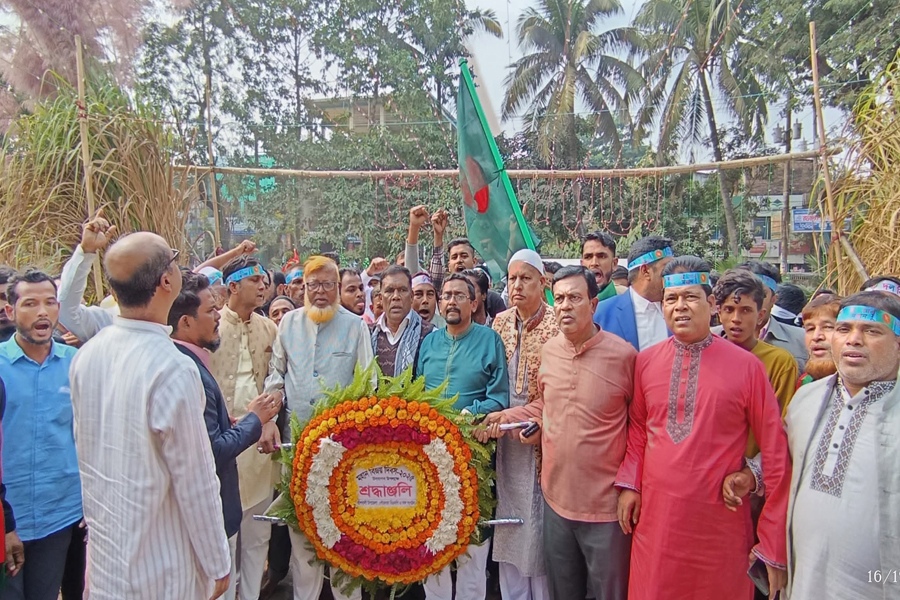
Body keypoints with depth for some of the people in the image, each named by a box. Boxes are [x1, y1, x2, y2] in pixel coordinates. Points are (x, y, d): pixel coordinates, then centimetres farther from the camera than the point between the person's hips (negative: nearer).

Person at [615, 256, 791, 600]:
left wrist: (773, 546, -4)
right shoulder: (645, 362, 0)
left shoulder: (746, 366, -9)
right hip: (654, 519, 3)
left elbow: (776, 453, -6)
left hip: (721, 528, -2)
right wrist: (629, 483, -1)